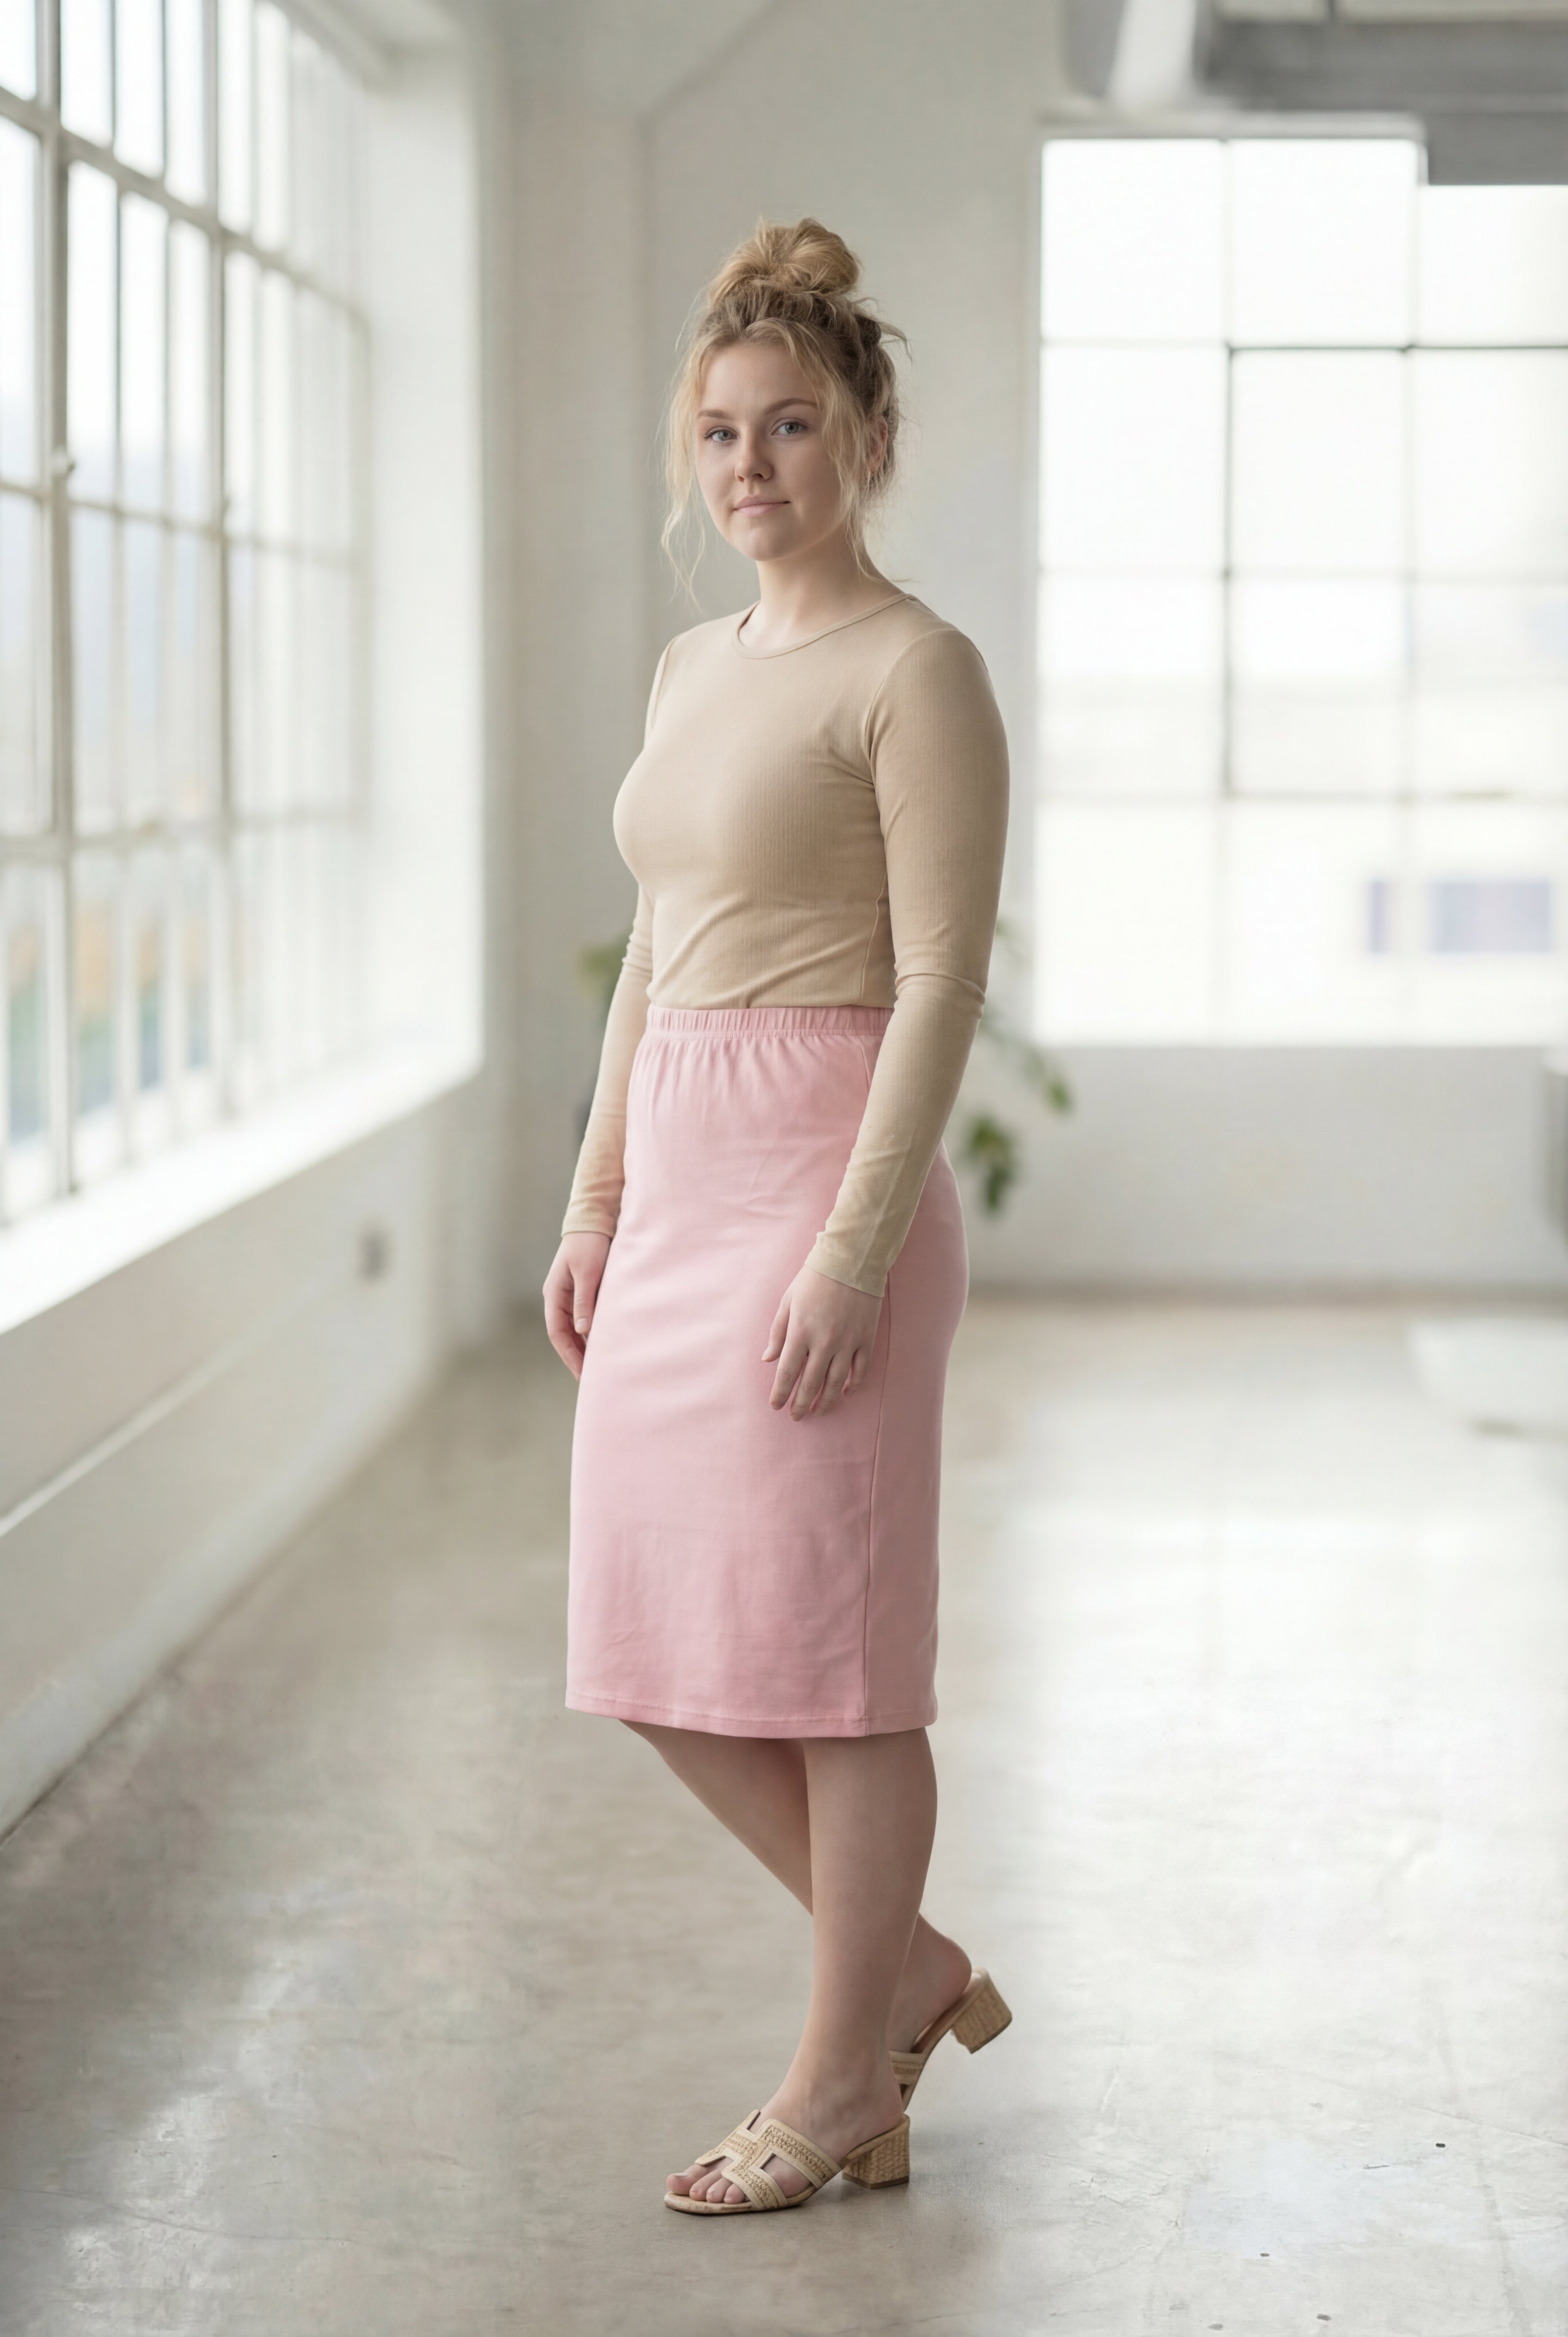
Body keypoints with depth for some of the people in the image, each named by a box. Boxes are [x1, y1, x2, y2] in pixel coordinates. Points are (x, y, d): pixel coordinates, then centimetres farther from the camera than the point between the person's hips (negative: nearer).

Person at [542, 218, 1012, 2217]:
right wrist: (594, 1203, 16)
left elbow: (942, 983, -15)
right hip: (677, 1176, 8)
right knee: (661, 1644, 10)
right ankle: (909, 1971, 27)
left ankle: (842, 2085, 15)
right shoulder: (693, 670, 15)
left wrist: (854, 1254, -20)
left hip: (824, 1175, -8)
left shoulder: (916, 669, -10)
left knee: (825, 1648, 0)